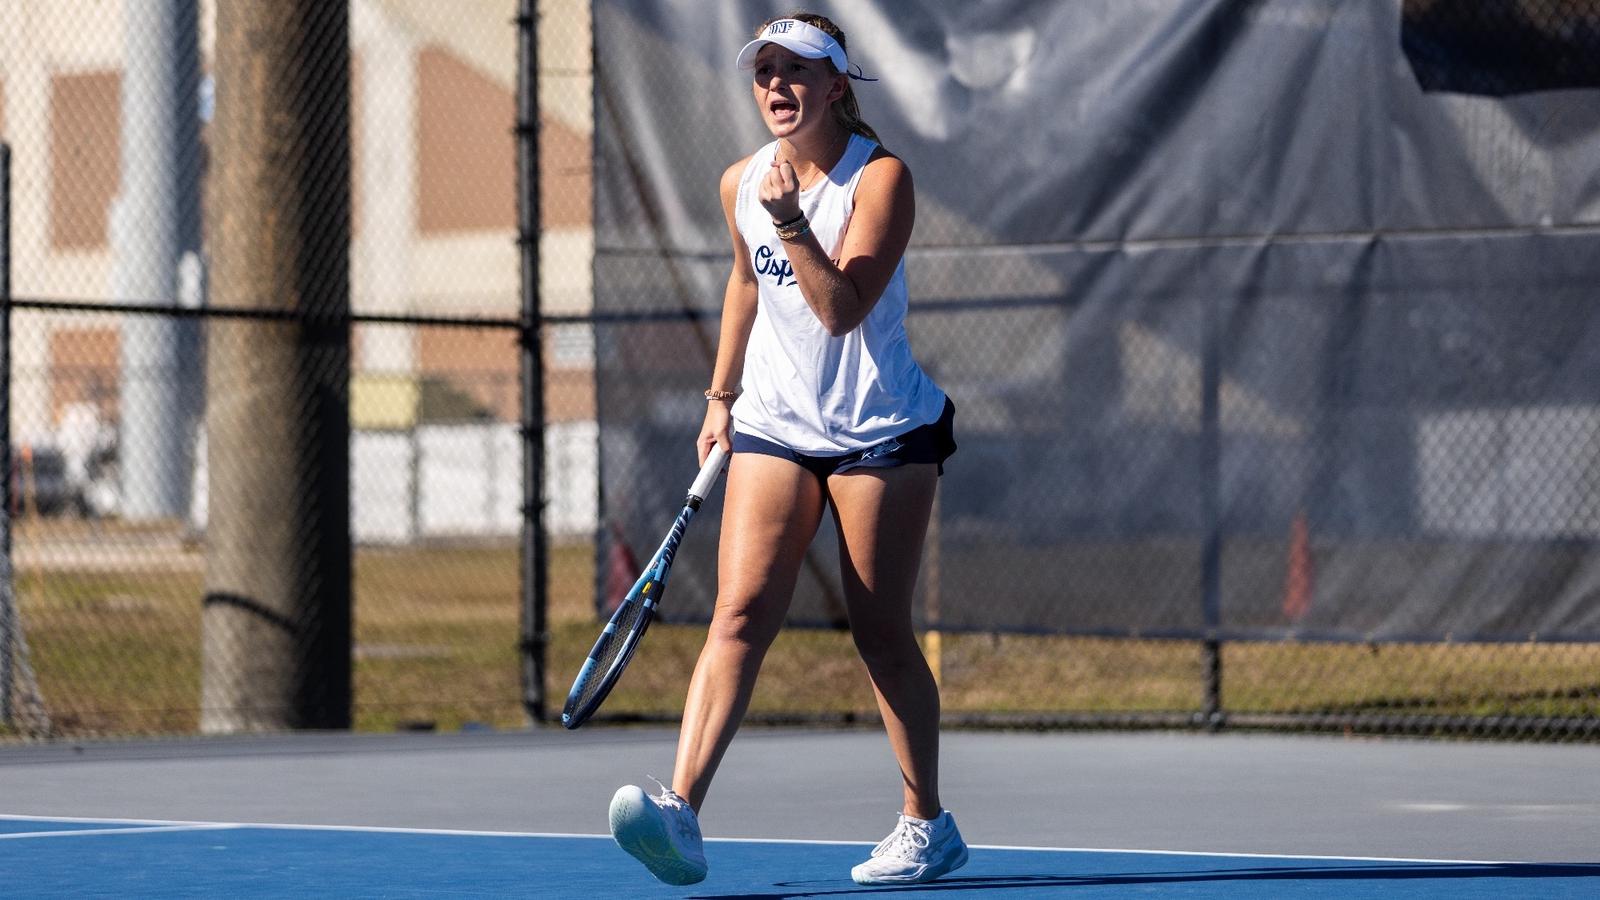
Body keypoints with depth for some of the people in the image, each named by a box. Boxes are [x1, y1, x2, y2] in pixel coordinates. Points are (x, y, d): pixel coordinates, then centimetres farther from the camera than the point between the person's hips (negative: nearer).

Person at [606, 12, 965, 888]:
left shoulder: (880, 176, -12)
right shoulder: (742, 182, 4)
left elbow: (842, 308, -20)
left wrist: (792, 224, -31)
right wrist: (722, 396, 22)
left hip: (881, 432, -4)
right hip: (774, 428, 4)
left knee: (881, 633, 1)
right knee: (740, 611, -13)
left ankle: (927, 823, 17)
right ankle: (681, 813, -26)